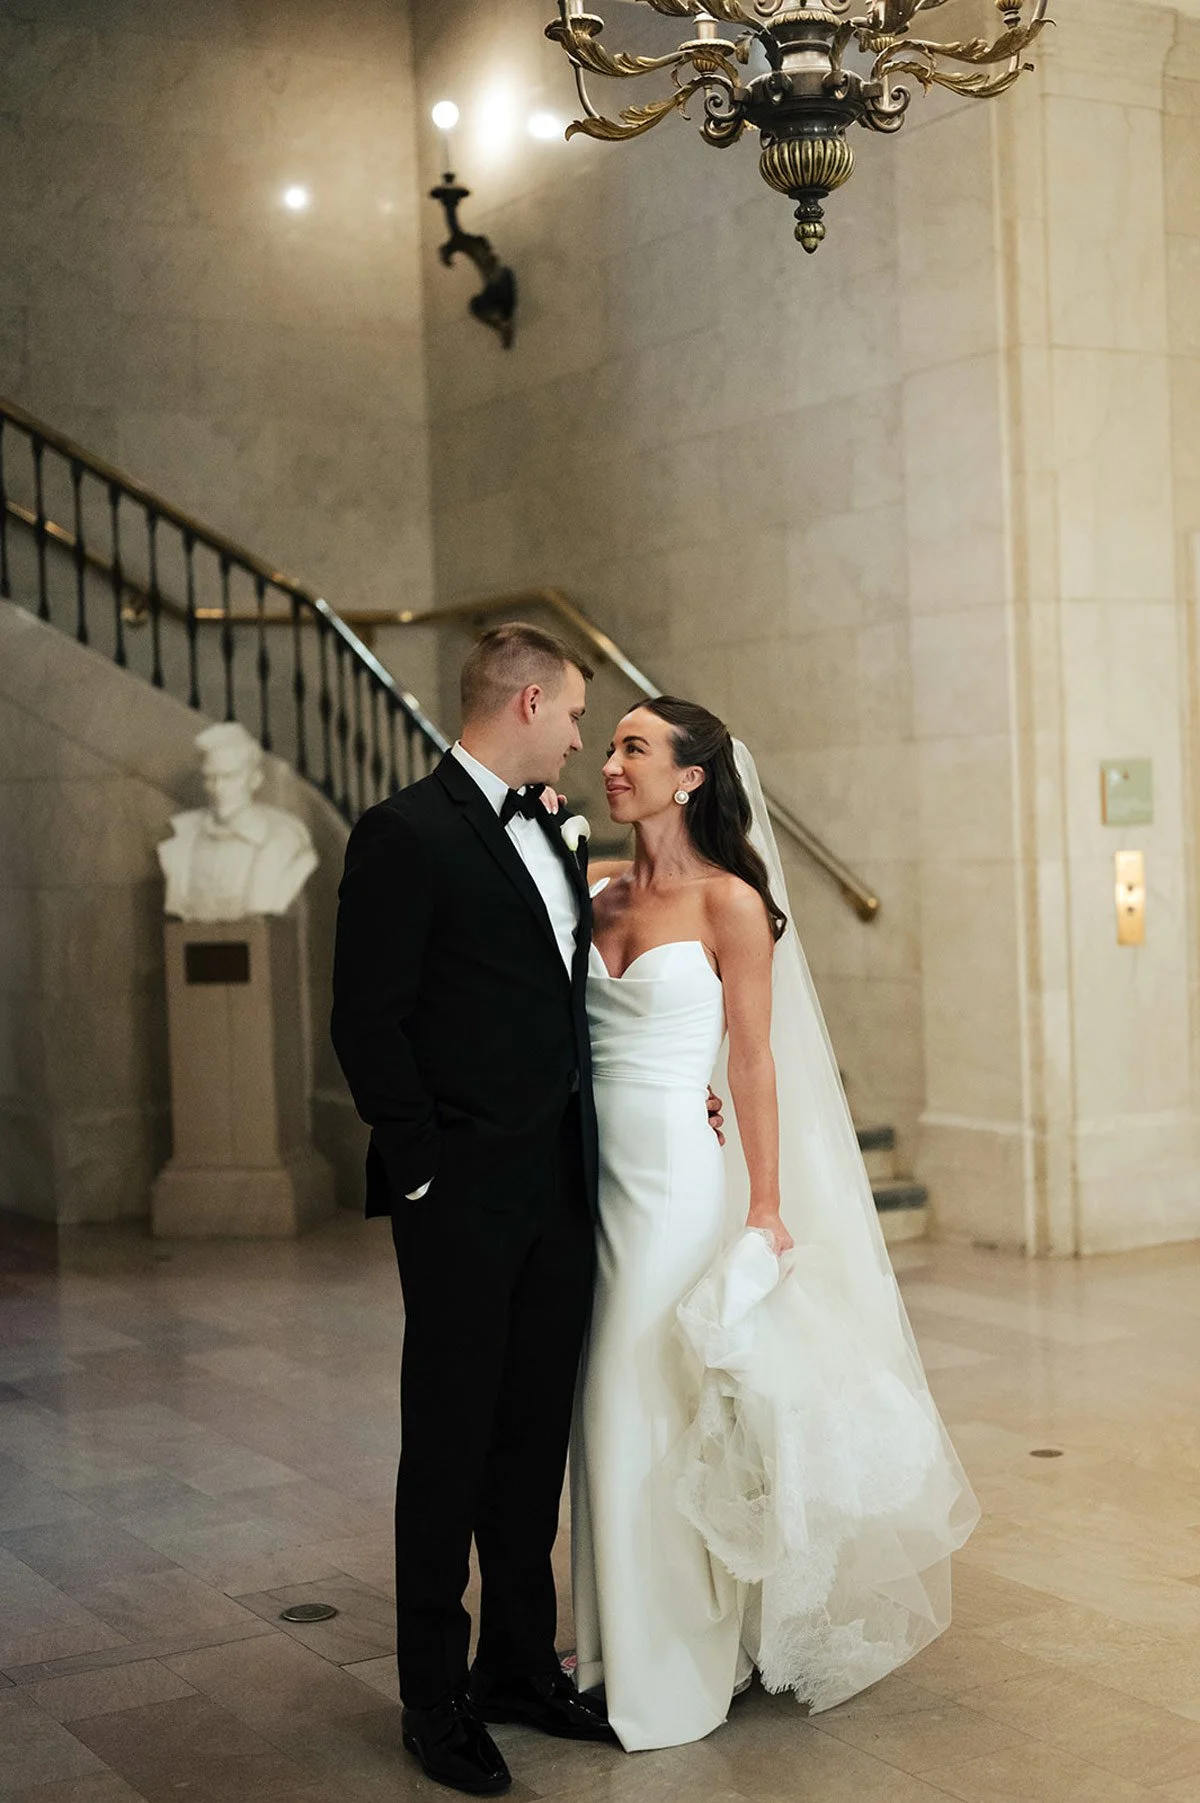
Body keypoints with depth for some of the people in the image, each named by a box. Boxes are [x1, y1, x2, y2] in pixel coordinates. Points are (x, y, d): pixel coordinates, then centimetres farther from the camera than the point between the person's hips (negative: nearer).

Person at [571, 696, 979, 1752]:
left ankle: (677, 1673, 14)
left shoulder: (730, 903, -7)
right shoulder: (601, 894, 9)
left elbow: (754, 1065, -8)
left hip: (679, 1173, -6)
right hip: (599, 1173, 6)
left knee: (659, 1413, -1)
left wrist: (765, 1211, -10)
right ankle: (623, 1650, 25)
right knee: (610, 1412, 11)